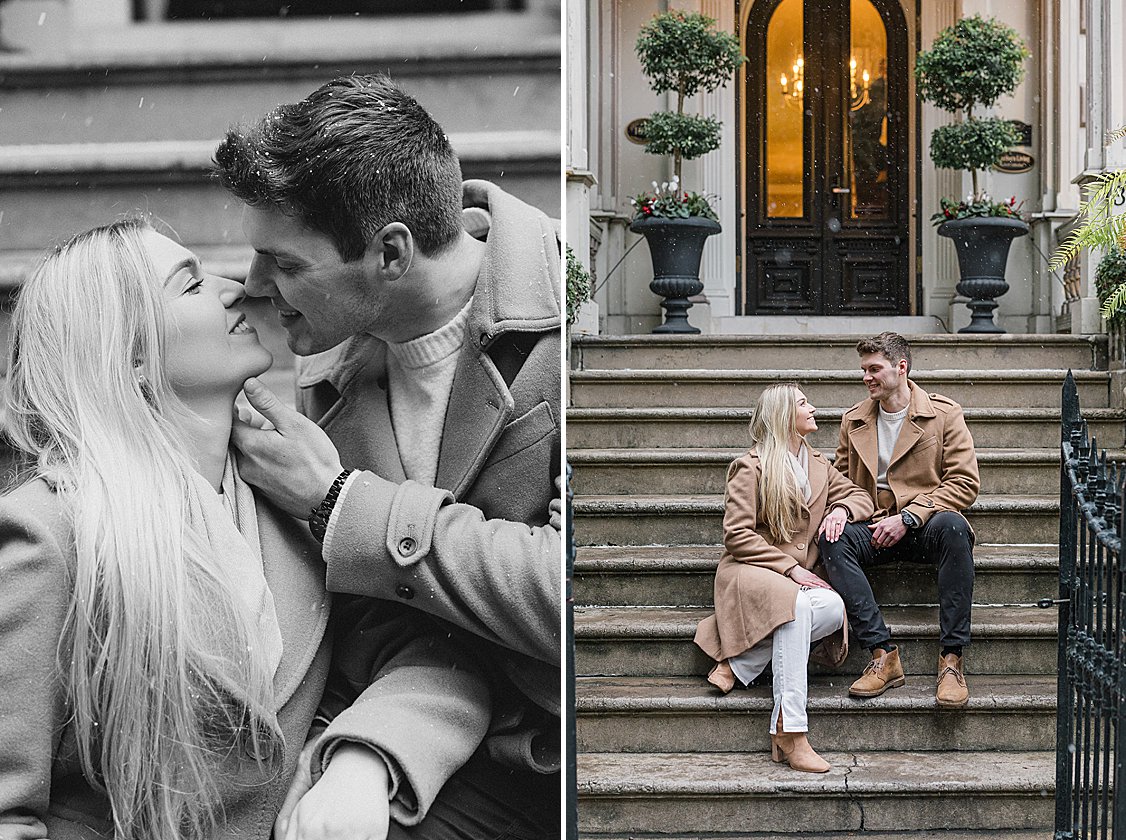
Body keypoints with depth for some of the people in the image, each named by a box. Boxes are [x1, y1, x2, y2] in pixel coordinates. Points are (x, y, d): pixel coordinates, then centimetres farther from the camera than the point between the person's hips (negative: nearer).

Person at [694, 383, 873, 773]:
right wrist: (789, 568, -16)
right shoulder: (751, 467, -1)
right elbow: (737, 535, -7)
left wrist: (841, 509, 1)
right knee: (797, 604, -40)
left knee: (834, 608, -31)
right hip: (750, 570, -6)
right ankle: (790, 733, -43)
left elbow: (861, 496, 26)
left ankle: (738, 664, -24)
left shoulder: (818, 466, 20)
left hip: (799, 574, 6)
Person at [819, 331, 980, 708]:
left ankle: (951, 659, -36)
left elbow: (965, 482, -4)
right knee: (832, 538, -30)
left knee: (953, 527, -39)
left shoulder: (944, 413, 2)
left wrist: (908, 517, -15)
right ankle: (883, 655, -32)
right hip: (875, 528, 3)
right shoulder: (854, 420, 14)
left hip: (926, 523, -3)